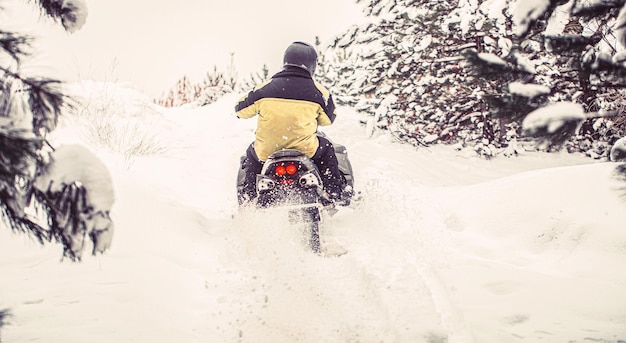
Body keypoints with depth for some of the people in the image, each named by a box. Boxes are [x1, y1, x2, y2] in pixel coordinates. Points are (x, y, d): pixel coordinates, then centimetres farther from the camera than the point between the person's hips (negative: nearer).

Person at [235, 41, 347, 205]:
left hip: (267, 152, 1)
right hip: (306, 150, -1)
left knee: (252, 154, 35)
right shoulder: (318, 91, -4)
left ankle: (247, 198, 31)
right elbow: (328, 119, 11)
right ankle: (335, 195, 29)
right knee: (326, 148, 31)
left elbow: (241, 110, 10)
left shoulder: (265, 87, -3)